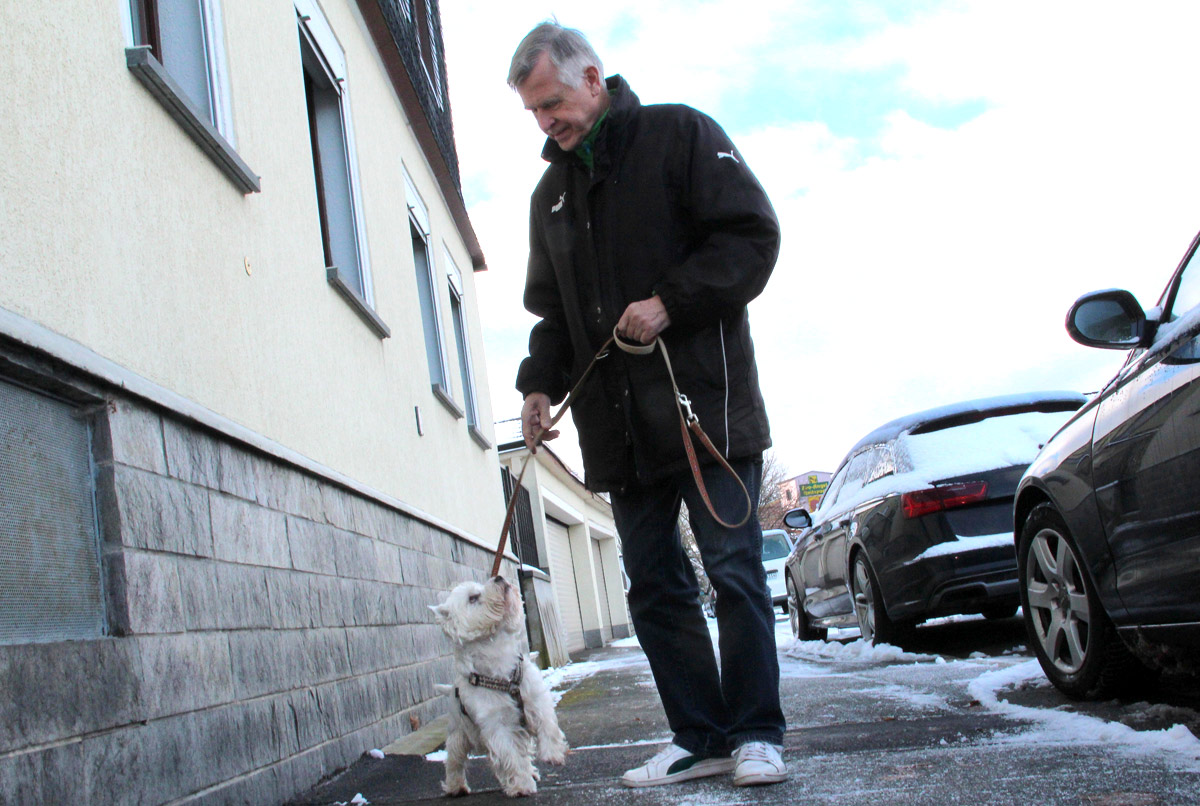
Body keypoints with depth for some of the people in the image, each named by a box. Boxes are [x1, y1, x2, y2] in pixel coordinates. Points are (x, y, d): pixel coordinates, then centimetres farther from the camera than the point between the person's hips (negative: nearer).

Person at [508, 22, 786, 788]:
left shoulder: (680, 135, 1)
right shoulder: (551, 193, 19)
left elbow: (751, 232, -7)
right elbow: (551, 310, 22)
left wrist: (670, 302, -16)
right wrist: (541, 381, 5)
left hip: (705, 402, -6)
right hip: (618, 427, 6)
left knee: (734, 572, -3)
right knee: (655, 587, 6)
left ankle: (757, 732, 7)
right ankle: (700, 739, 14)